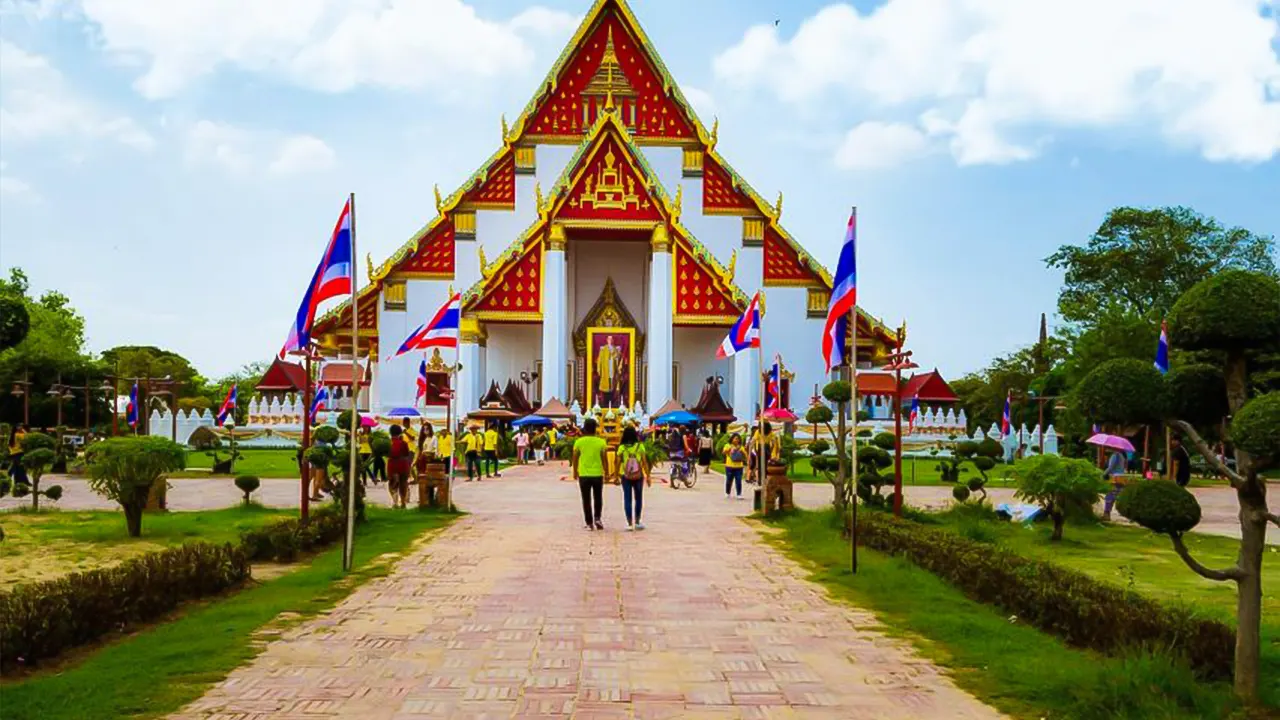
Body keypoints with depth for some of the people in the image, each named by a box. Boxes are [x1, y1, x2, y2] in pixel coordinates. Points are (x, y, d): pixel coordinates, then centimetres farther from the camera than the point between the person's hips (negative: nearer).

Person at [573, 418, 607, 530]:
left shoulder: (579, 442, -4)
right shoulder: (600, 442, -5)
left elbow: (575, 458, 1)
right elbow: (604, 459, -3)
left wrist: (575, 472, 14)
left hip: (583, 475, 0)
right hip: (597, 474, 0)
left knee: (586, 500, 7)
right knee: (598, 498, 16)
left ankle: (589, 523, 7)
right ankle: (597, 518, 1)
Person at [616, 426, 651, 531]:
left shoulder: (621, 448, -5)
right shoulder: (640, 446, -4)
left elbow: (618, 463, -4)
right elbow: (645, 462, -4)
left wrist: (617, 475, 6)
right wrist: (648, 476, 2)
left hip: (626, 477, 0)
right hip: (638, 476, 0)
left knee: (627, 499, 4)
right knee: (638, 498, 15)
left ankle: (630, 523, 0)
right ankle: (637, 522, 17)